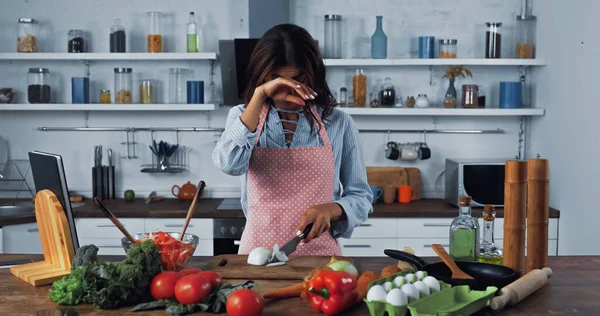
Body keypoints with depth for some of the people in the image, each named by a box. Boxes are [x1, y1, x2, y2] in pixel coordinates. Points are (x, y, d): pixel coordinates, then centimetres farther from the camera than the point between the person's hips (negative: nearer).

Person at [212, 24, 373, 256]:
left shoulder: (339, 124, 4)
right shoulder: (243, 116, 7)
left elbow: (360, 197, 9)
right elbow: (229, 164, -15)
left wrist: (332, 209, -12)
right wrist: (259, 96, -15)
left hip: (319, 252, 0)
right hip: (258, 252, 0)